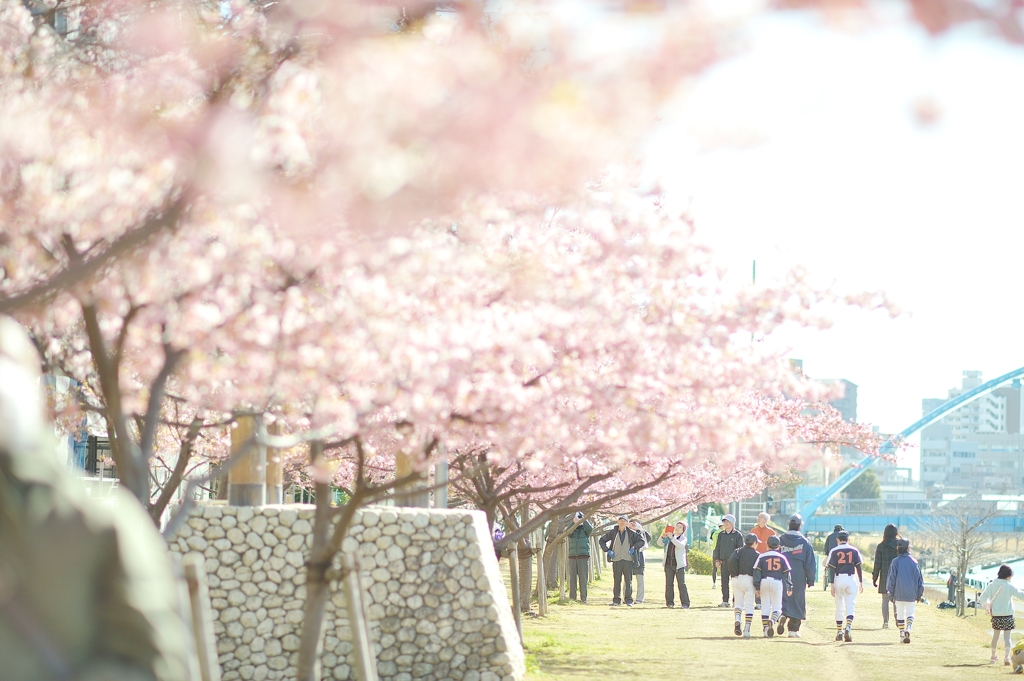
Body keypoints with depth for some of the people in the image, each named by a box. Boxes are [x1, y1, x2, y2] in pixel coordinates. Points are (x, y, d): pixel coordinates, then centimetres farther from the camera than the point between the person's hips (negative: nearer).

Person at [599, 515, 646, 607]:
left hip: (628, 560, -1)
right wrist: (608, 550, 1)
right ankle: (616, 600, 6)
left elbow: (641, 541, 8)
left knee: (628, 581, -3)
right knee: (617, 581, 2)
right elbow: (602, 541, 11)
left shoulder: (631, 533, 3)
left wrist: (634, 547, -5)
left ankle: (629, 600, 0)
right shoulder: (613, 532, 5)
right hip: (616, 560, 1)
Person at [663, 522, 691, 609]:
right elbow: (660, 543, 8)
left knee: (682, 584, -7)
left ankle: (685, 603, -6)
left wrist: (671, 538, -23)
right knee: (669, 584, 2)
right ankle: (670, 602, 6)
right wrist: (663, 537, -11)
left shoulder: (683, 538, 4)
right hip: (668, 564, 3)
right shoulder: (669, 537, 14)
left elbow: (680, 545, -16)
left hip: (679, 565, -3)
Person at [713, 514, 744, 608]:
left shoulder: (737, 535, 0)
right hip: (723, 561, 4)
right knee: (724, 582, 4)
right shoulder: (721, 535, 13)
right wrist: (717, 560, 6)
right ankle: (725, 601, 8)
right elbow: (717, 548, 15)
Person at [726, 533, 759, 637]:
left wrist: (734, 574, -3)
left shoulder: (738, 551, 8)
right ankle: (746, 630, -3)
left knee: (738, 602, 15)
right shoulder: (756, 554, 5)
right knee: (749, 605, 3)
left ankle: (737, 620, -13)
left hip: (737, 579, 2)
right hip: (749, 579, -2)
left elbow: (731, 561, -11)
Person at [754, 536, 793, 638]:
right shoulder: (782, 558, 4)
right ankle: (773, 620, -26)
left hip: (764, 582, 0)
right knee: (777, 607, 4)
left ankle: (766, 629, 4)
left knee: (765, 607, 7)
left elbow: (757, 572, -3)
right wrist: (789, 587, 12)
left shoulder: (762, 557, 1)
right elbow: (787, 573, 5)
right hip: (777, 582, 0)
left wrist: (757, 586, -1)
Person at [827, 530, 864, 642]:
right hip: (851, 580, 0)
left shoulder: (834, 551, 1)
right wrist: (861, 583, 6)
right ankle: (848, 628, -22)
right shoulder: (854, 550, 5)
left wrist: (832, 585, -3)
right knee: (850, 607, -2)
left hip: (838, 579, 0)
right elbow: (859, 568, 2)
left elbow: (832, 569, -3)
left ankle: (839, 632, 14)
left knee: (839, 608, 11)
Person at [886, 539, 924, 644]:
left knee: (900, 614, 10)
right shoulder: (914, 562, 1)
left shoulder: (895, 562, -4)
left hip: (899, 593, 0)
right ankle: (908, 628, -20)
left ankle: (902, 634, 9)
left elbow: (891, 578, -4)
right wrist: (919, 593, 11)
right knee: (910, 613, 5)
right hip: (911, 594, 1)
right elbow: (920, 578, 4)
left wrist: (890, 593, 3)